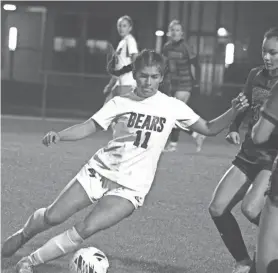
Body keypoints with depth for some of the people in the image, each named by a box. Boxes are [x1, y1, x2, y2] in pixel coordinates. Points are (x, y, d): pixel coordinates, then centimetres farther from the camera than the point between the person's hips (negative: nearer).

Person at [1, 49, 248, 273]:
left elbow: (209, 129, 3)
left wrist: (233, 112, -13)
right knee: (53, 217, -7)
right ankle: (23, 235, 27)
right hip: (100, 171, 2)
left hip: (130, 187, -1)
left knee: (88, 228, -22)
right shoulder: (120, 103, 0)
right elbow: (89, 127, 1)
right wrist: (58, 135, -15)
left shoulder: (172, 107, -2)